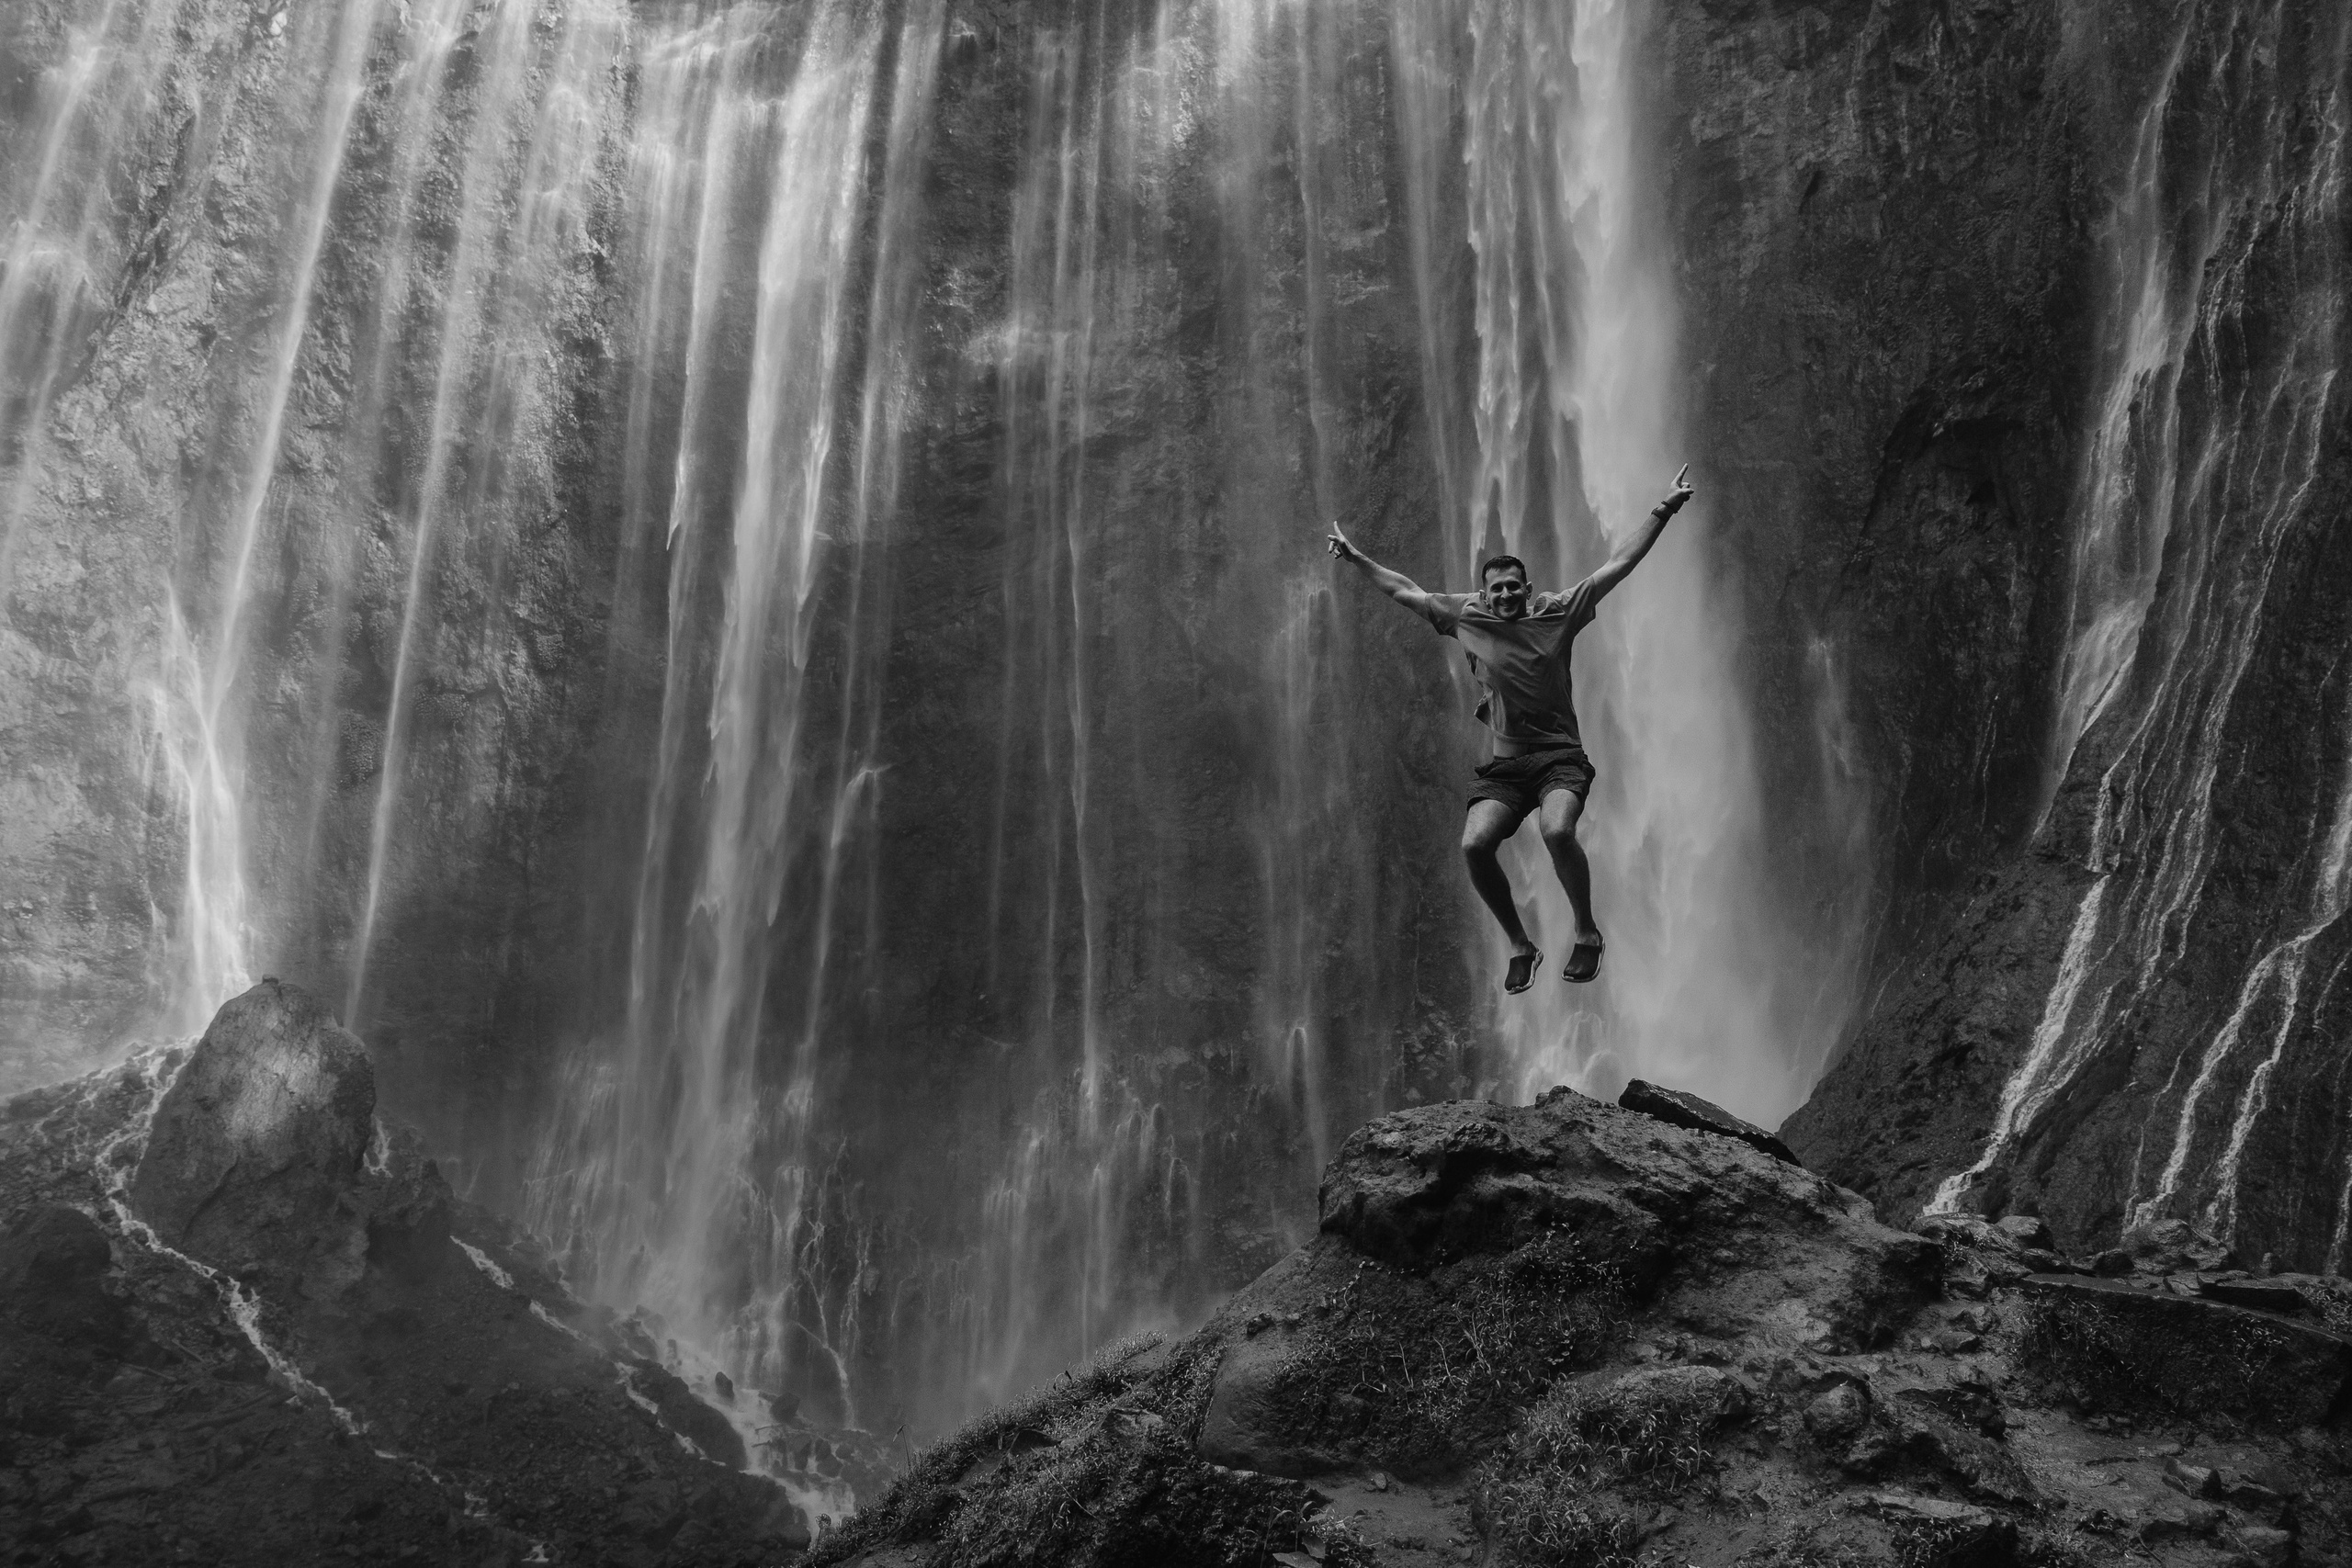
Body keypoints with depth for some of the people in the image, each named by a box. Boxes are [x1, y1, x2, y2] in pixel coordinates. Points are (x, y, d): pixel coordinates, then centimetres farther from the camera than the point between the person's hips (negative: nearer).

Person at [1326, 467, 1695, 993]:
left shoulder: (1557, 612, 3)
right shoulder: (1464, 617, 9)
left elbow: (1617, 565, 2)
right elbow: (1407, 590, 21)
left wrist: (1663, 510, -2)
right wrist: (1356, 558, 25)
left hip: (1561, 756, -3)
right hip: (1504, 762, 3)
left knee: (1557, 831, -31)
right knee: (1475, 844, -20)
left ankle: (1587, 934, -8)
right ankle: (1520, 946, 1)